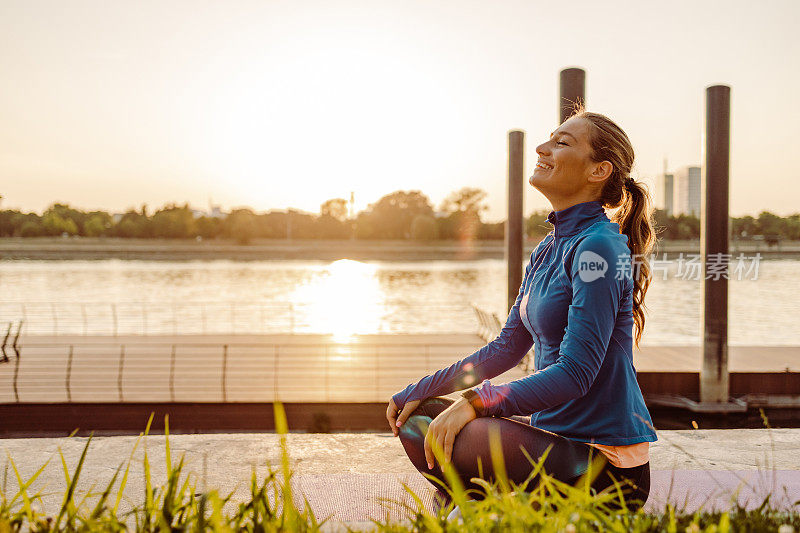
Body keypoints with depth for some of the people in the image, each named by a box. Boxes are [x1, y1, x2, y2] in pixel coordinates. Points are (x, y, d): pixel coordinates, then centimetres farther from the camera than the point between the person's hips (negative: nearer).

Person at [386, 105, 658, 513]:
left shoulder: (598, 248, -17)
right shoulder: (547, 250, 10)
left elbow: (575, 373, -22)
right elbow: (508, 347, 14)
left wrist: (475, 401, -24)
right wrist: (421, 391, 8)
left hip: (603, 461, -9)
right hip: (555, 430, 9)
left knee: (446, 440, -25)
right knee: (416, 420, 8)